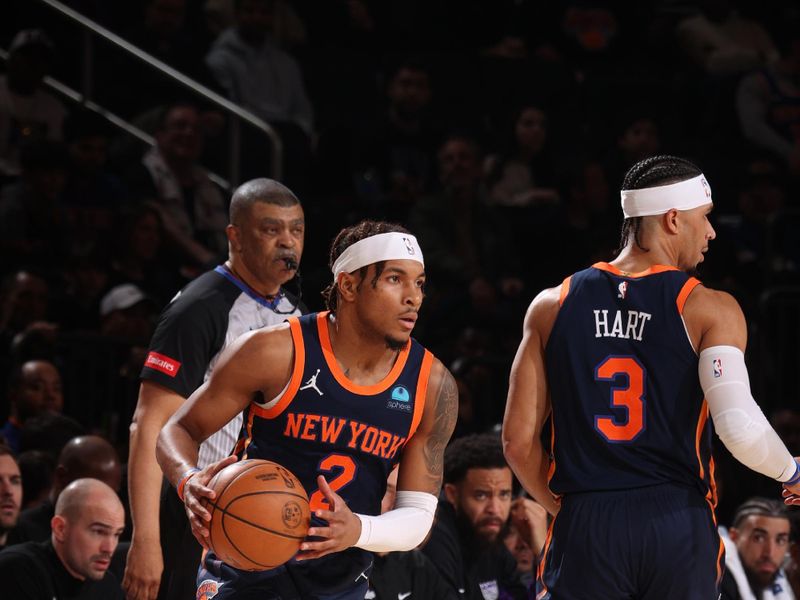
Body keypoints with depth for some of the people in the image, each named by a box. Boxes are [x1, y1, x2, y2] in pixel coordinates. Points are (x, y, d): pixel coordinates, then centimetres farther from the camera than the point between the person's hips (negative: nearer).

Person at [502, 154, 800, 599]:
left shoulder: (552, 307, 6)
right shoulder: (709, 310, -4)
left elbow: (519, 441, 4)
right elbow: (740, 425, -17)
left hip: (585, 529, 2)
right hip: (679, 525, -2)